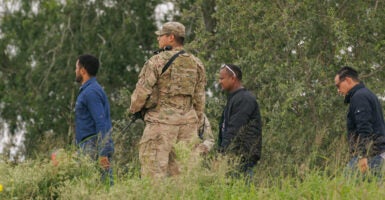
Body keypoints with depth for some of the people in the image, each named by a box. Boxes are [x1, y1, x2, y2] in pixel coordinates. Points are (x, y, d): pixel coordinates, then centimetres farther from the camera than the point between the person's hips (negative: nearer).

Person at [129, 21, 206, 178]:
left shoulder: (157, 61, -7)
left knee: (154, 171, -5)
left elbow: (142, 91, -6)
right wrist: (196, 124, 22)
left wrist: (134, 109, 12)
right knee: (182, 171, 7)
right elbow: (199, 98, 15)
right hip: (188, 123, 6)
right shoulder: (196, 64, 11)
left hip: (161, 121, -6)